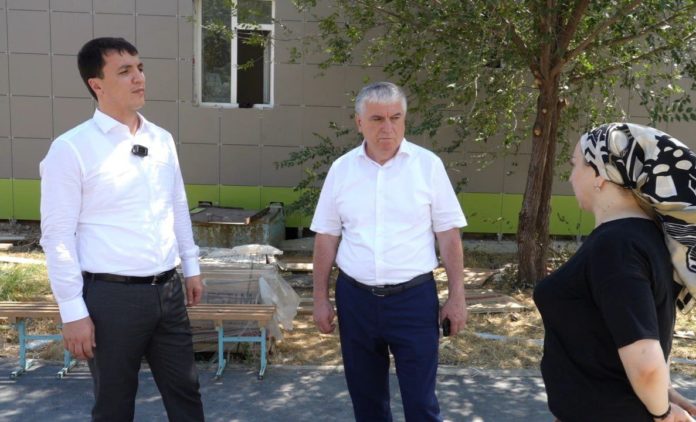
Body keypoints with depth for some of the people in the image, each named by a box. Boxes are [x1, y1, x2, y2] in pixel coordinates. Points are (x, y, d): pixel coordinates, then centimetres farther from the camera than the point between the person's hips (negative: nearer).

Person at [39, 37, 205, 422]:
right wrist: (73, 310, -12)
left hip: (168, 289, 5)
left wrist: (191, 267, 16)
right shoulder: (71, 148, -11)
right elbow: (57, 235, -11)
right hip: (112, 295, -5)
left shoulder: (162, 140, 7)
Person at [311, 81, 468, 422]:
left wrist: (457, 296, -4)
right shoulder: (341, 169, 0)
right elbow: (326, 237, 6)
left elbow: (448, 234, -2)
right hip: (355, 298, 3)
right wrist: (320, 298, 5)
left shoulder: (428, 165, -5)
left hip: (414, 297, -2)